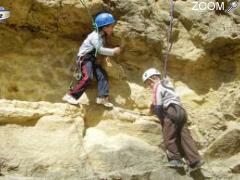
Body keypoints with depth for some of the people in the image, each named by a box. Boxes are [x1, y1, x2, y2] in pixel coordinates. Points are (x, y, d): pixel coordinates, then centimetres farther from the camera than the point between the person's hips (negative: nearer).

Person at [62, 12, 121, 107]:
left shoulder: (102, 36, 12)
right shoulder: (95, 36, -16)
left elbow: (101, 49, 10)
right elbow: (100, 50, -22)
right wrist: (113, 51, -18)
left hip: (92, 59, 9)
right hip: (84, 58, -9)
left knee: (102, 75, -5)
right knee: (87, 77, -25)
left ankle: (102, 97, -7)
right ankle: (70, 95, -23)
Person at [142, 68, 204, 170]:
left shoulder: (157, 87, -1)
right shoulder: (166, 85, 28)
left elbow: (158, 106, -6)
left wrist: (161, 119, 6)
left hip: (171, 111, -9)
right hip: (180, 110, 9)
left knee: (168, 138, -1)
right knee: (185, 137, 3)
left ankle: (176, 159, 0)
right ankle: (195, 160, -1)